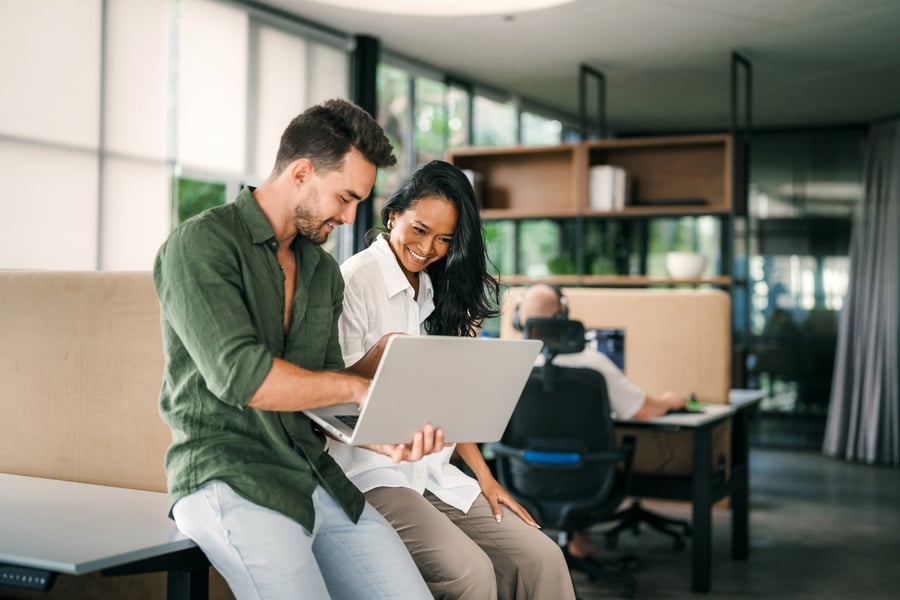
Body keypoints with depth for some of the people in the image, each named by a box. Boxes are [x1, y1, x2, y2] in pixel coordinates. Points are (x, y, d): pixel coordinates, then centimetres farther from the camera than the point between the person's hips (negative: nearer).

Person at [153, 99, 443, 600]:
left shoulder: (324, 270, 16)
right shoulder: (201, 244, -8)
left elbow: (326, 397, 14)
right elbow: (239, 376, -20)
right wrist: (360, 387, -11)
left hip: (316, 478, 7)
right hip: (227, 478, -6)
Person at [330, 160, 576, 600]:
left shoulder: (435, 290, 15)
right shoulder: (355, 280, -8)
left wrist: (486, 479, 9)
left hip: (434, 473, 7)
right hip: (371, 472, -7)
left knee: (541, 558, -10)